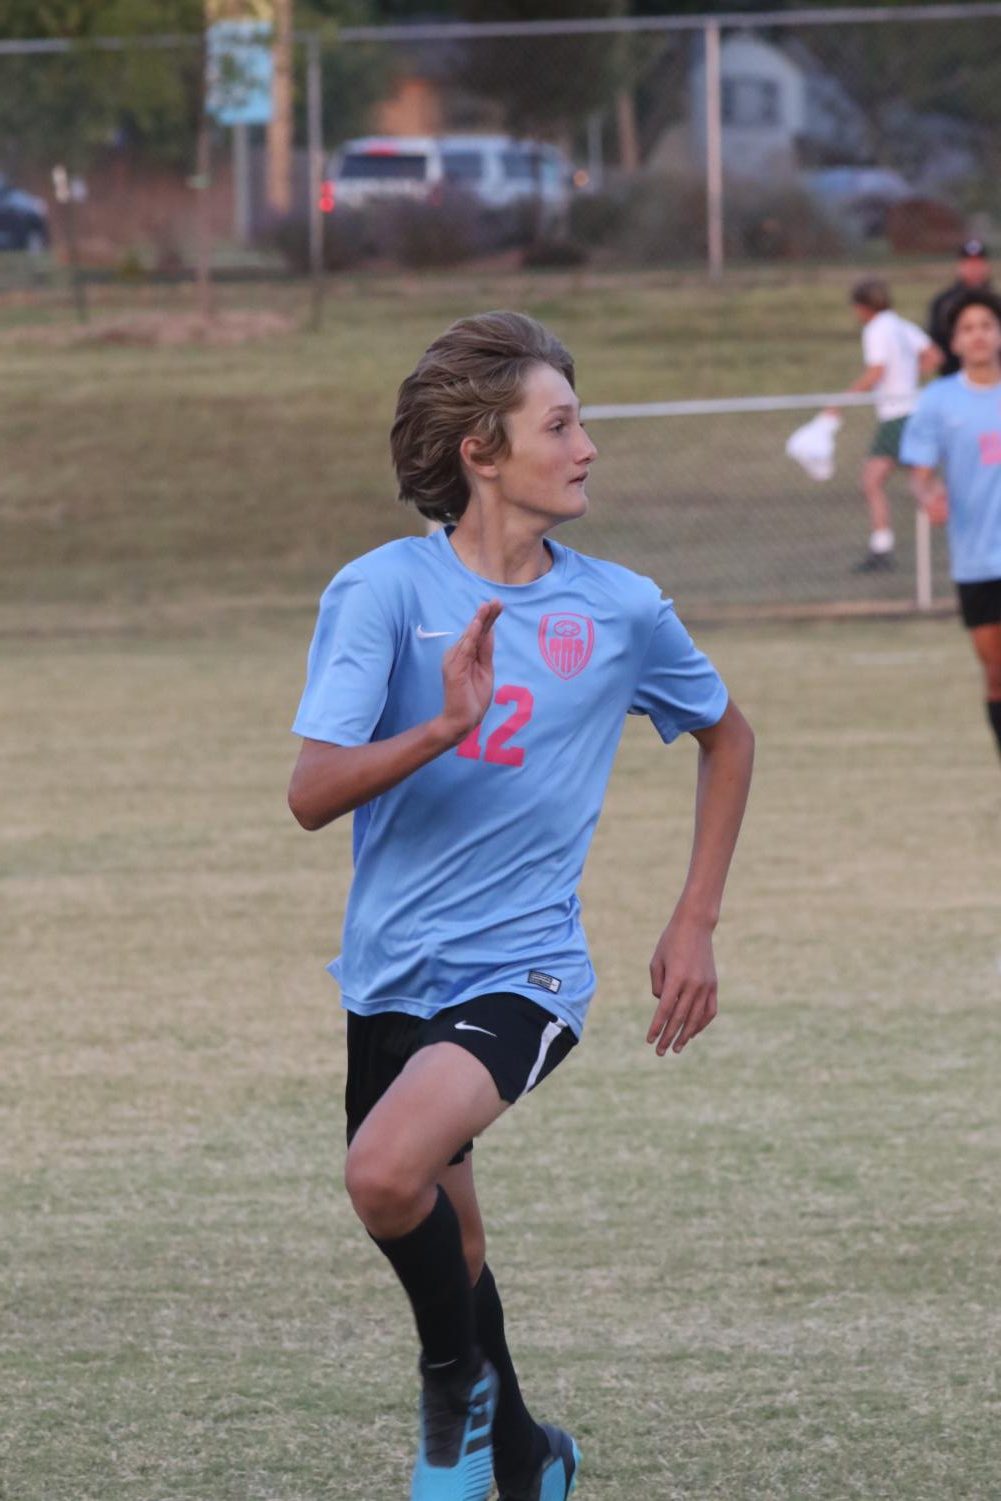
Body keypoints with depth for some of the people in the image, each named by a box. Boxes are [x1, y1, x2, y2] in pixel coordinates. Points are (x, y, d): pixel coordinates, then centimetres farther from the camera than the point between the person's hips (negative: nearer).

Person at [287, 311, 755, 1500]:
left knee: (388, 1170, -28)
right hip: (393, 978, 2)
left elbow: (726, 735, 19)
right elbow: (313, 793, -16)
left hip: (523, 967, -2)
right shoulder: (384, 590, -8)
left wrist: (695, 924, 14)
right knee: (445, 1248, 14)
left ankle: (461, 1386, -2)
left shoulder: (621, 610, 0)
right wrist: (445, 725, -33)